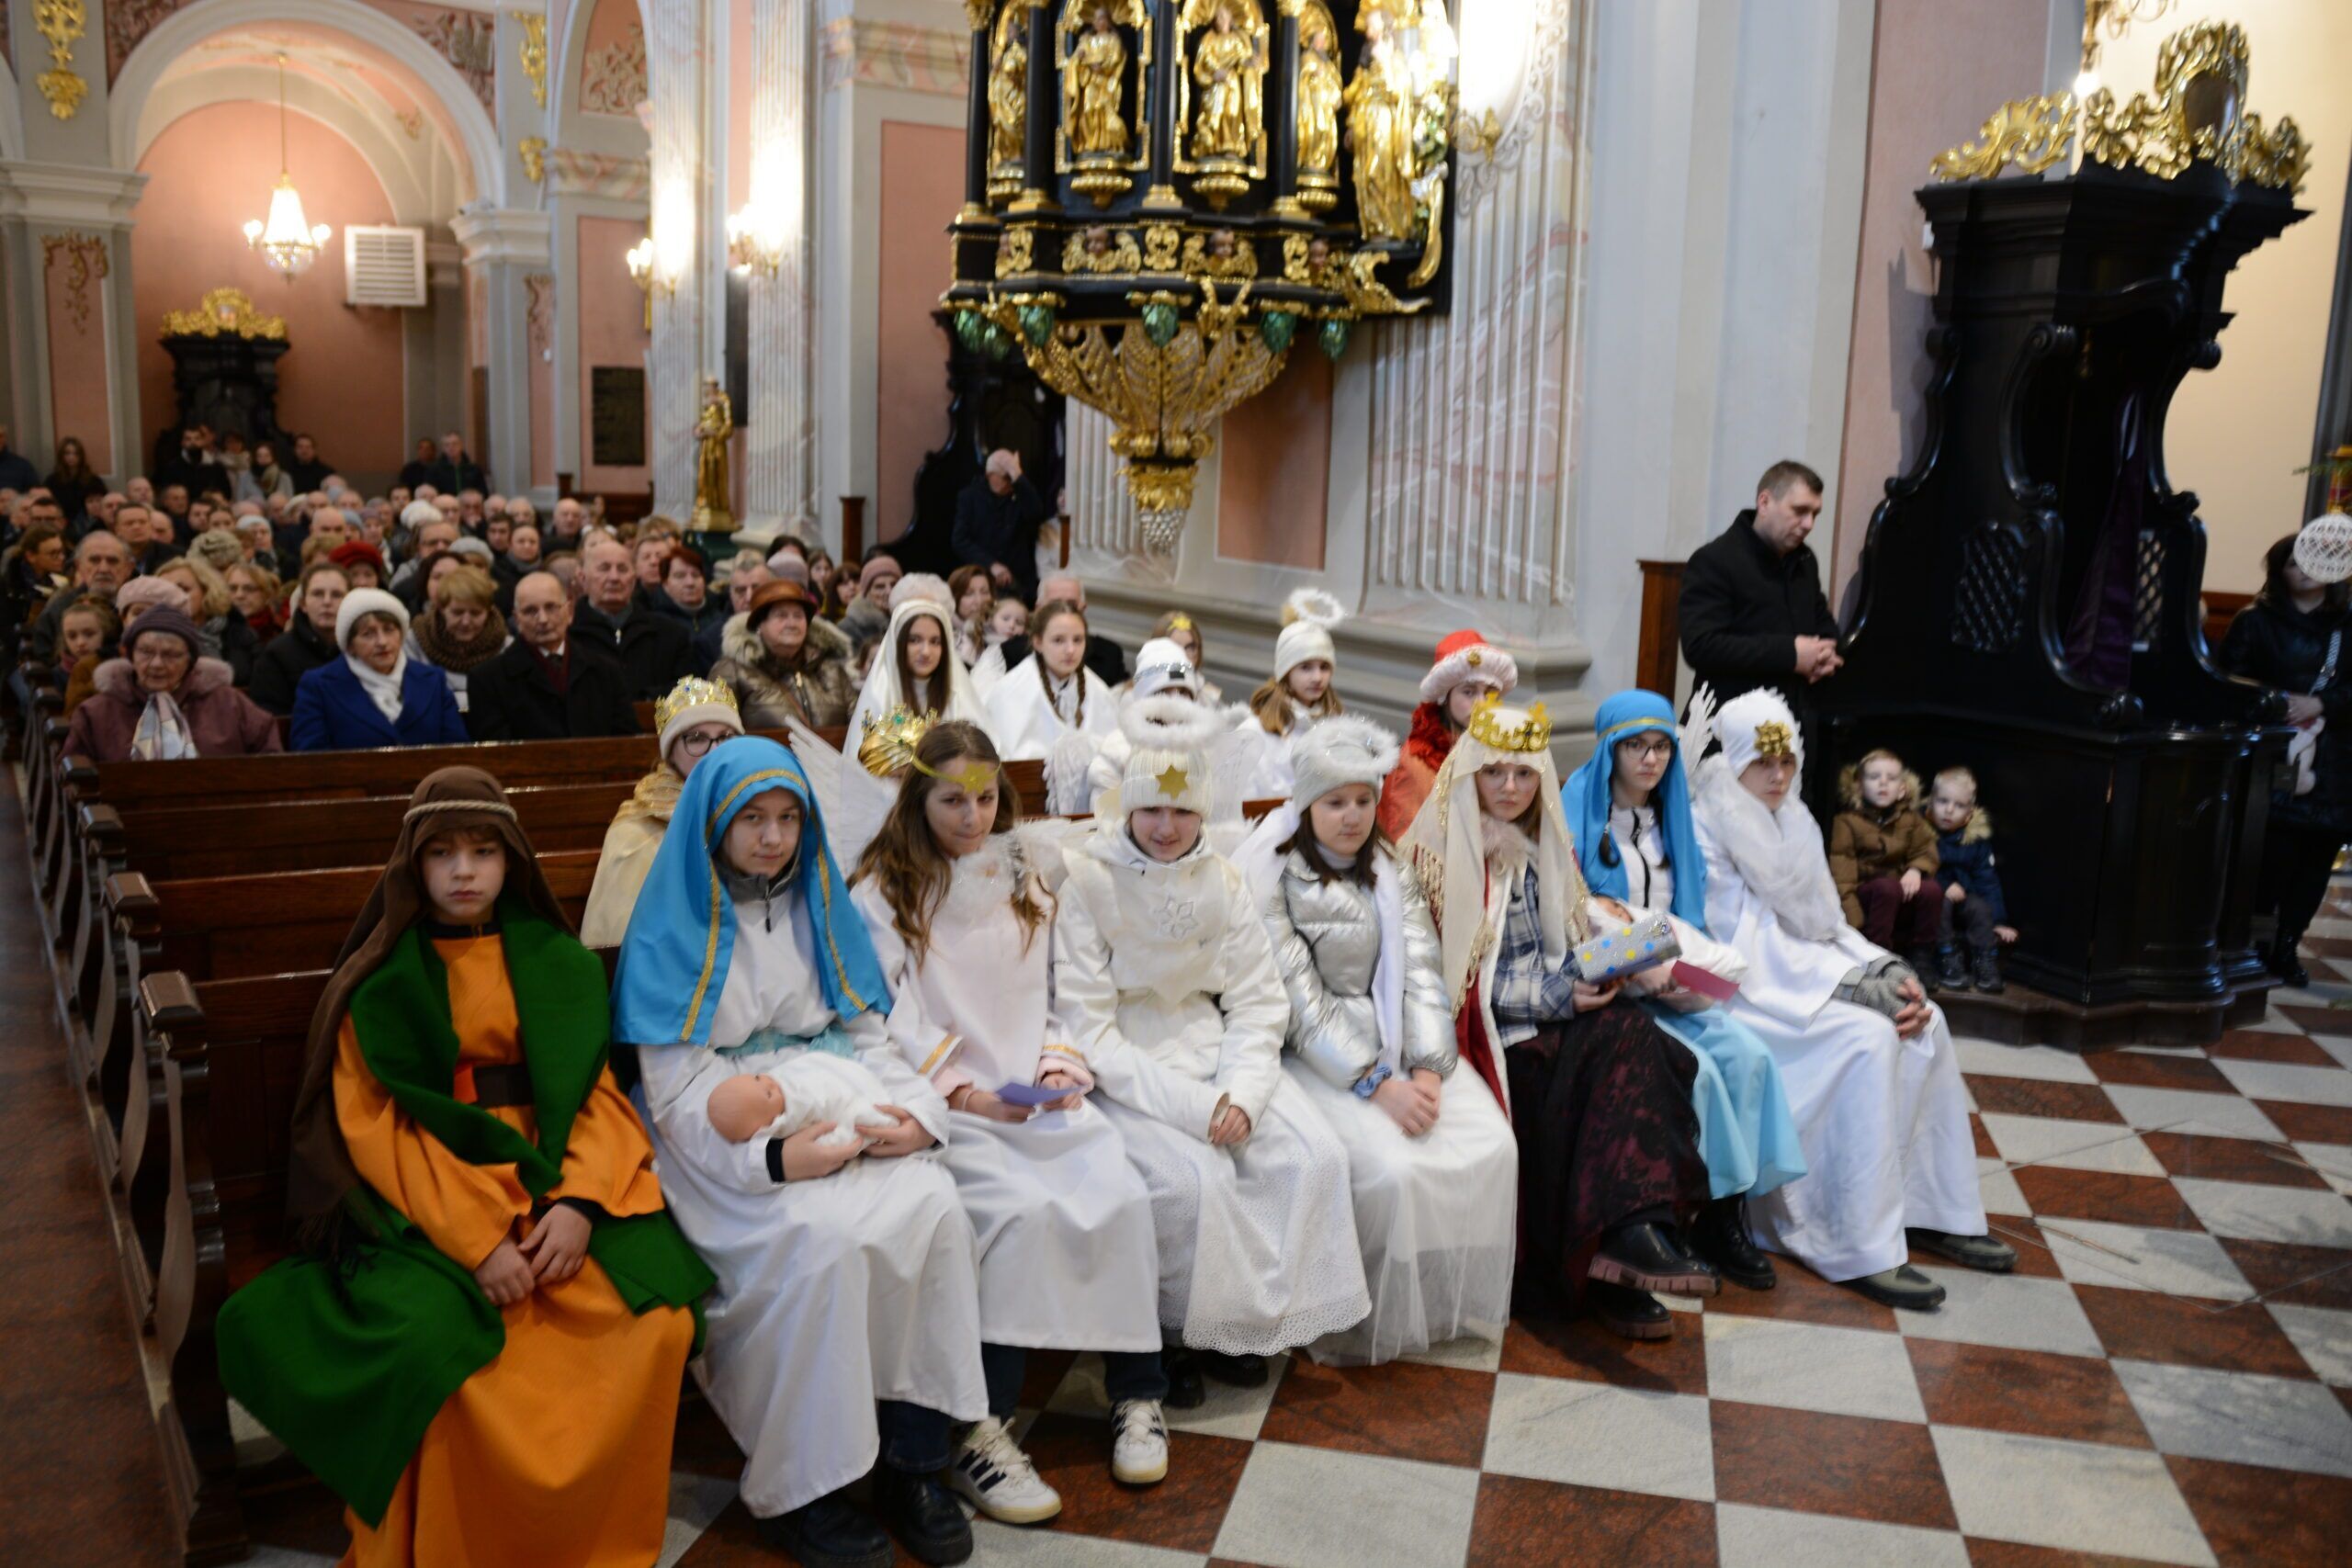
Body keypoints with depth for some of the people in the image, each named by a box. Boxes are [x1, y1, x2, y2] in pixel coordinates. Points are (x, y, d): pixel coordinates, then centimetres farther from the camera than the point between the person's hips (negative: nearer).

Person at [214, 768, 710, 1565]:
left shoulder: (556, 963, 11)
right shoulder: (379, 981, 3)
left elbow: (597, 1093, 5)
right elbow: (376, 1129, -5)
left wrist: (579, 1202, -15)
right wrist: (477, 1239, -17)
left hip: (550, 1186, 3)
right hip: (421, 1206, -2)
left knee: (659, 1318, -21)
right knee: (437, 1343, -32)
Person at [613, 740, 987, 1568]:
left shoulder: (820, 908, 15)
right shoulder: (673, 931, 0)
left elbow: (868, 1032, 14)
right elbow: (677, 1090, -7)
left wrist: (918, 1109, -7)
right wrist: (771, 1155, -23)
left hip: (843, 1117, 4)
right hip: (732, 1147, -4)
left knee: (935, 1209, -24)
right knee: (829, 1236, -32)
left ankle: (912, 1459, -13)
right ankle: (798, 1489, -14)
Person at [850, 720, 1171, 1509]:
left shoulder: (1030, 872, 18)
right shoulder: (883, 892, 4)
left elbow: (1056, 990, 17)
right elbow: (890, 1020, -3)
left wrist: (1062, 1065, -1)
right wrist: (963, 1092, -13)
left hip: (1042, 1093, 4)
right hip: (948, 1103, -4)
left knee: (1122, 1193, -21)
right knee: (1021, 1208, -30)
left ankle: (1136, 1391, -5)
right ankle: (981, 1430, -22)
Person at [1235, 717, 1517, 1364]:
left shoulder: (1392, 872, 11)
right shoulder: (1270, 878, -8)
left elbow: (1420, 971, 3)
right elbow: (1300, 1002, -13)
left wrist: (1427, 1067, -13)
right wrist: (1378, 1084, -20)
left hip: (1396, 1043, 6)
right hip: (1313, 1058, -6)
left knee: (1492, 1146, -16)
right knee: (1392, 1167, -29)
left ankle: (1454, 1305, 3)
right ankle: (1378, 1322, -6)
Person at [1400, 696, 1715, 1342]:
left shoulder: (1544, 846, 16)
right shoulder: (1437, 852, -3)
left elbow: (1576, 931, 20)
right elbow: (1452, 975, -9)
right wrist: (1557, 997, -15)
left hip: (1559, 1010, 5)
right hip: (1485, 1027, -5)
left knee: (1630, 1032, -27)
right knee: (1619, 1041, -27)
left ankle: (1637, 1228, -33)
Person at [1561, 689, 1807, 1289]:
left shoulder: (1669, 819, 16)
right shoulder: (1579, 814, -4)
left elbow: (1685, 913, 18)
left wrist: (1696, 966, -3)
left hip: (1673, 987, 6)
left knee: (1748, 1054, -19)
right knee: (1697, 1067, -26)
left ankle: (1731, 1206, -13)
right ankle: (1711, 1214, -9)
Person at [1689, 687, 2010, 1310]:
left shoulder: (1797, 822, 14)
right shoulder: (1707, 829, -10)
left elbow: (1828, 924, 12)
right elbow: (1738, 950, -17)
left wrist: (1892, 973, -5)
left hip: (1808, 972, 8)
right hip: (1755, 991, -8)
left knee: (1926, 1025, -12)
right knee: (1868, 1038, -27)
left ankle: (1932, 1210, -2)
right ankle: (1863, 1250, -24)